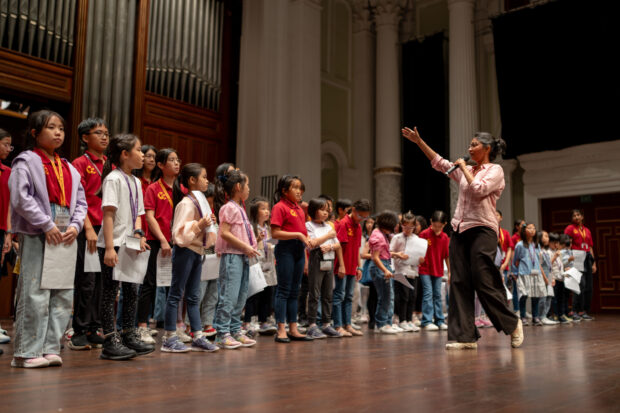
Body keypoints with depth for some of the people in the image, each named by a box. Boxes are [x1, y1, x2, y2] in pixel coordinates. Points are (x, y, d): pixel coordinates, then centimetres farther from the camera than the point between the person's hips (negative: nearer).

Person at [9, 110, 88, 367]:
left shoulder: (69, 169, 18)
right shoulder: (26, 162, 1)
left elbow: (81, 202, 16)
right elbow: (21, 198, -11)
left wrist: (75, 225, -2)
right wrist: (47, 225, -15)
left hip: (65, 237, 6)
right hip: (36, 235, -6)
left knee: (64, 294, 5)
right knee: (35, 294, -7)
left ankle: (50, 348, 13)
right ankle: (27, 352, 2)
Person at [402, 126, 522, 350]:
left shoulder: (495, 170, 0)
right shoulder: (466, 171, 19)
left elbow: (478, 190, -16)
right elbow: (440, 163, 23)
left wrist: (464, 168, -5)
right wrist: (419, 141, 18)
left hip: (482, 230, -7)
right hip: (460, 231, 7)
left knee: (484, 283, -7)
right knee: (459, 283, 0)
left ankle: (513, 324, 14)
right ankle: (465, 336, 2)